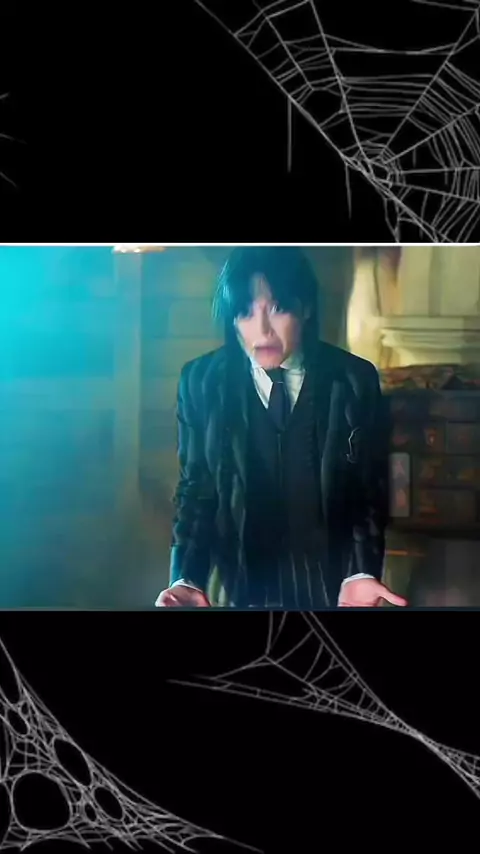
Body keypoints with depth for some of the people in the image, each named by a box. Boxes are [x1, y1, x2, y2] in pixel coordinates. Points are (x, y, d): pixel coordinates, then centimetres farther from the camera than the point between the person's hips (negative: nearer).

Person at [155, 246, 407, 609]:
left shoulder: (355, 379, -8)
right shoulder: (201, 381, -7)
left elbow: (371, 489, -4)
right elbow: (196, 489, -4)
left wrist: (361, 572, -18)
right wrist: (188, 578, -17)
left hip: (333, 583, 0)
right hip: (246, 583, 0)